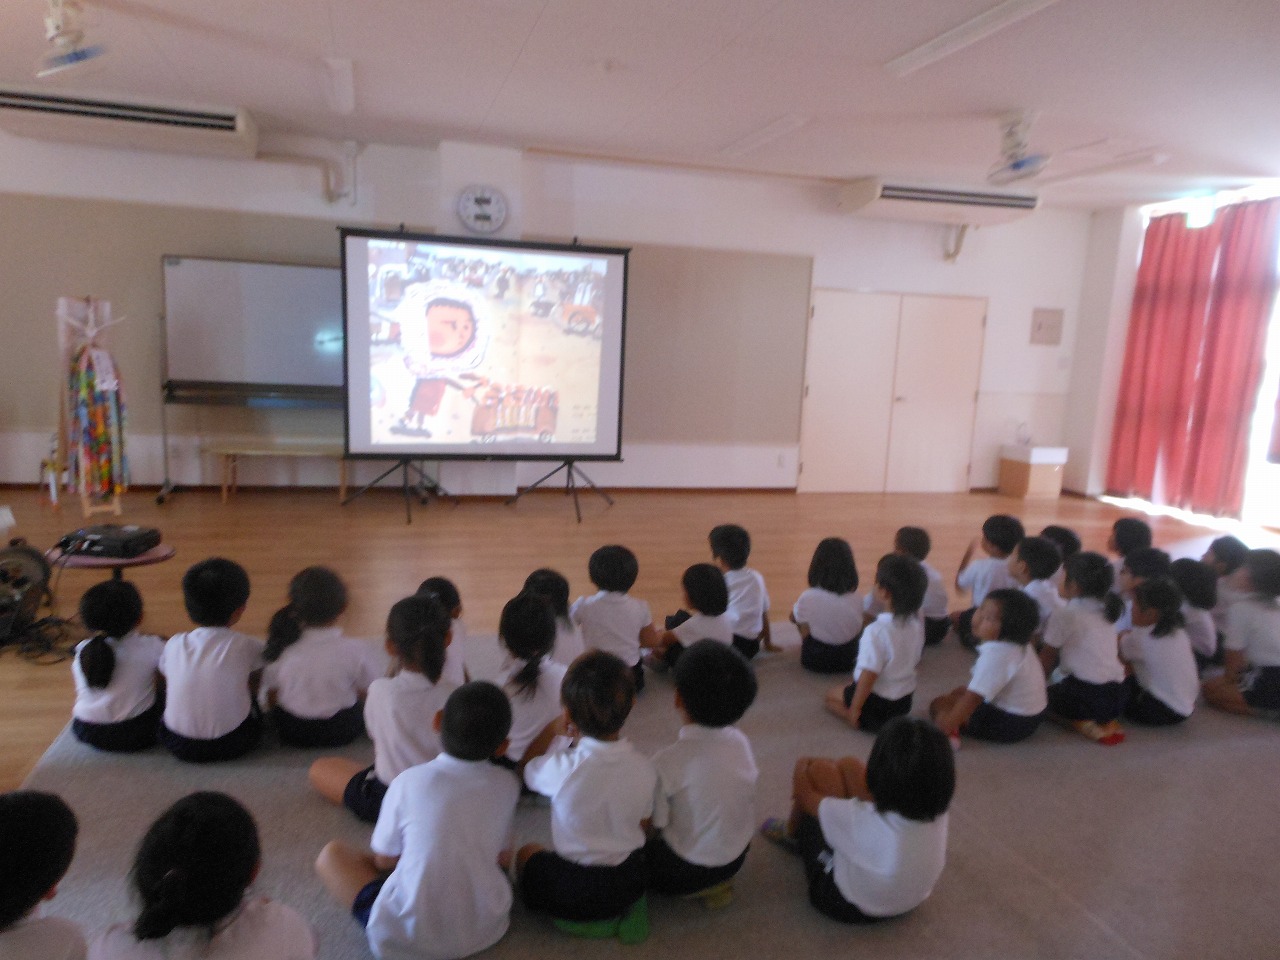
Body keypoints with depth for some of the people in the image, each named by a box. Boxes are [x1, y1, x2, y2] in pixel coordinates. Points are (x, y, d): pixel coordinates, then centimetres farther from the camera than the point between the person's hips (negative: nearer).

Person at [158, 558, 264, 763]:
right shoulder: (247, 647, -11)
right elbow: (255, 685, 5)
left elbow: (168, 685, 12)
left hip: (179, 746, 2)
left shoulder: (174, 646, -4)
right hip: (233, 745, -1)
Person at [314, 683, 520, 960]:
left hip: (404, 936, -2)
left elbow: (384, 860, 1)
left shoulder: (410, 781, -10)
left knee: (332, 854, 14)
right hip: (485, 931, 3)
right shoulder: (507, 785, -5)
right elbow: (494, 851, 8)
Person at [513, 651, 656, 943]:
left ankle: (581, 917, 9)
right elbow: (644, 824, 1)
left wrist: (562, 733, 2)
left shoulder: (563, 768, -26)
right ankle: (619, 910, 12)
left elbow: (527, 772, -2)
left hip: (572, 893, -2)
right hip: (630, 884, 2)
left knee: (527, 852, 26)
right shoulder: (644, 768, -16)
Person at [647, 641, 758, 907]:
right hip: (736, 858, 6)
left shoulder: (667, 761, -28)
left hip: (685, 870, -6)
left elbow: (651, 827, -19)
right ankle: (716, 882, 10)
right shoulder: (740, 741, -12)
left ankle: (700, 887, 5)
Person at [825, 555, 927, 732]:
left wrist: (855, 708, -17)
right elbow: (913, 661, 5)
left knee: (831, 695, 17)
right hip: (906, 699, 7)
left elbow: (869, 675, -26)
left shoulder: (877, 631, -29)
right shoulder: (917, 624, -9)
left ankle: (870, 722, -1)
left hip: (876, 701, -7)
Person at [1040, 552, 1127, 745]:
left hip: (1087, 694, -7)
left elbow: (1047, 659, 0)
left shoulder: (1064, 616, -6)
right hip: (1117, 694, 7)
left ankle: (1084, 724, -9)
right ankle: (1109, 722, 7)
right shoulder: (1106, 612, 14)